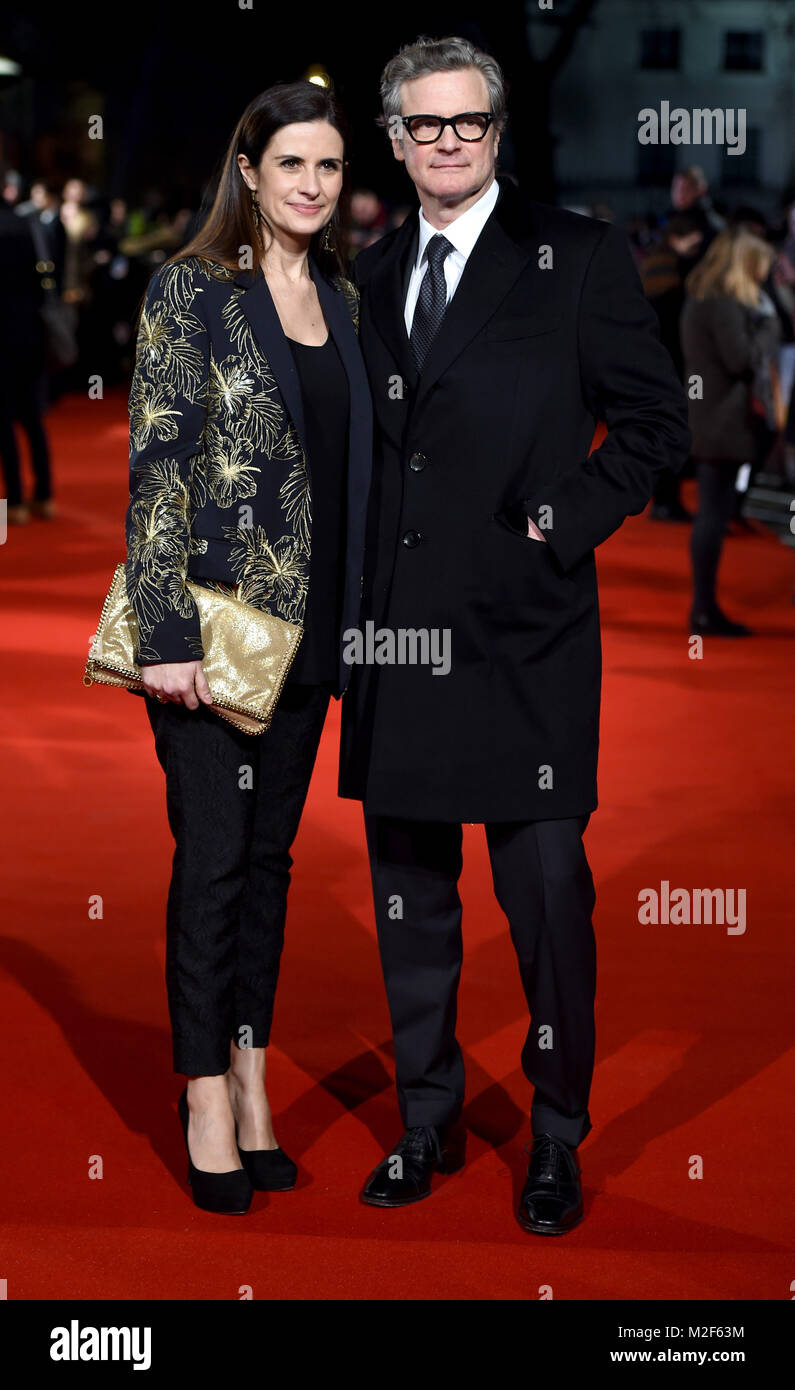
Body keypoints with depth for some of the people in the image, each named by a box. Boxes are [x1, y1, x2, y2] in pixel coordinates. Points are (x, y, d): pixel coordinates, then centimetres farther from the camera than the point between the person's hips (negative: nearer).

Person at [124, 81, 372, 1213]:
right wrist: (166, 629, -17)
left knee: (271, 852, 12)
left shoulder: (342, 301, 11)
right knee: (213, 854, -1)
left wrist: (356, 615, 11)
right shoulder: (192, 289, -6)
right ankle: (208, 1101, 9)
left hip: (307, 625, 6)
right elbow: (157, 459, -11)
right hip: (213, 619, -5)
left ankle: (252, 1077, 22)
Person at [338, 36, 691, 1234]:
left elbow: (658, 419, -2)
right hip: (395, 638, 5)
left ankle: (558, 1144, 16)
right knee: (409, 897, 13)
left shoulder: (576, 256, -1)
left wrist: (565, 524, -10)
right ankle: (428, 1122, 28)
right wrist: (355, 591, 9)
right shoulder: (372, 274, 14)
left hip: (521, 634, -5)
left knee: (547, 898, 0)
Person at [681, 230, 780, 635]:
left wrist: (761, 322, 8)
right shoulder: (726, 304, -15)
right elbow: (742, 359, -19)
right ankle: (704, 610, -3)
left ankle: (704, 607, 16)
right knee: (714, 513, -6)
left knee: (713, 513, 12)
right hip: (724, 423, -10)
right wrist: (769, 325, -6)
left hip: (709, 422, 10)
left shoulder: (700, 298, 15)